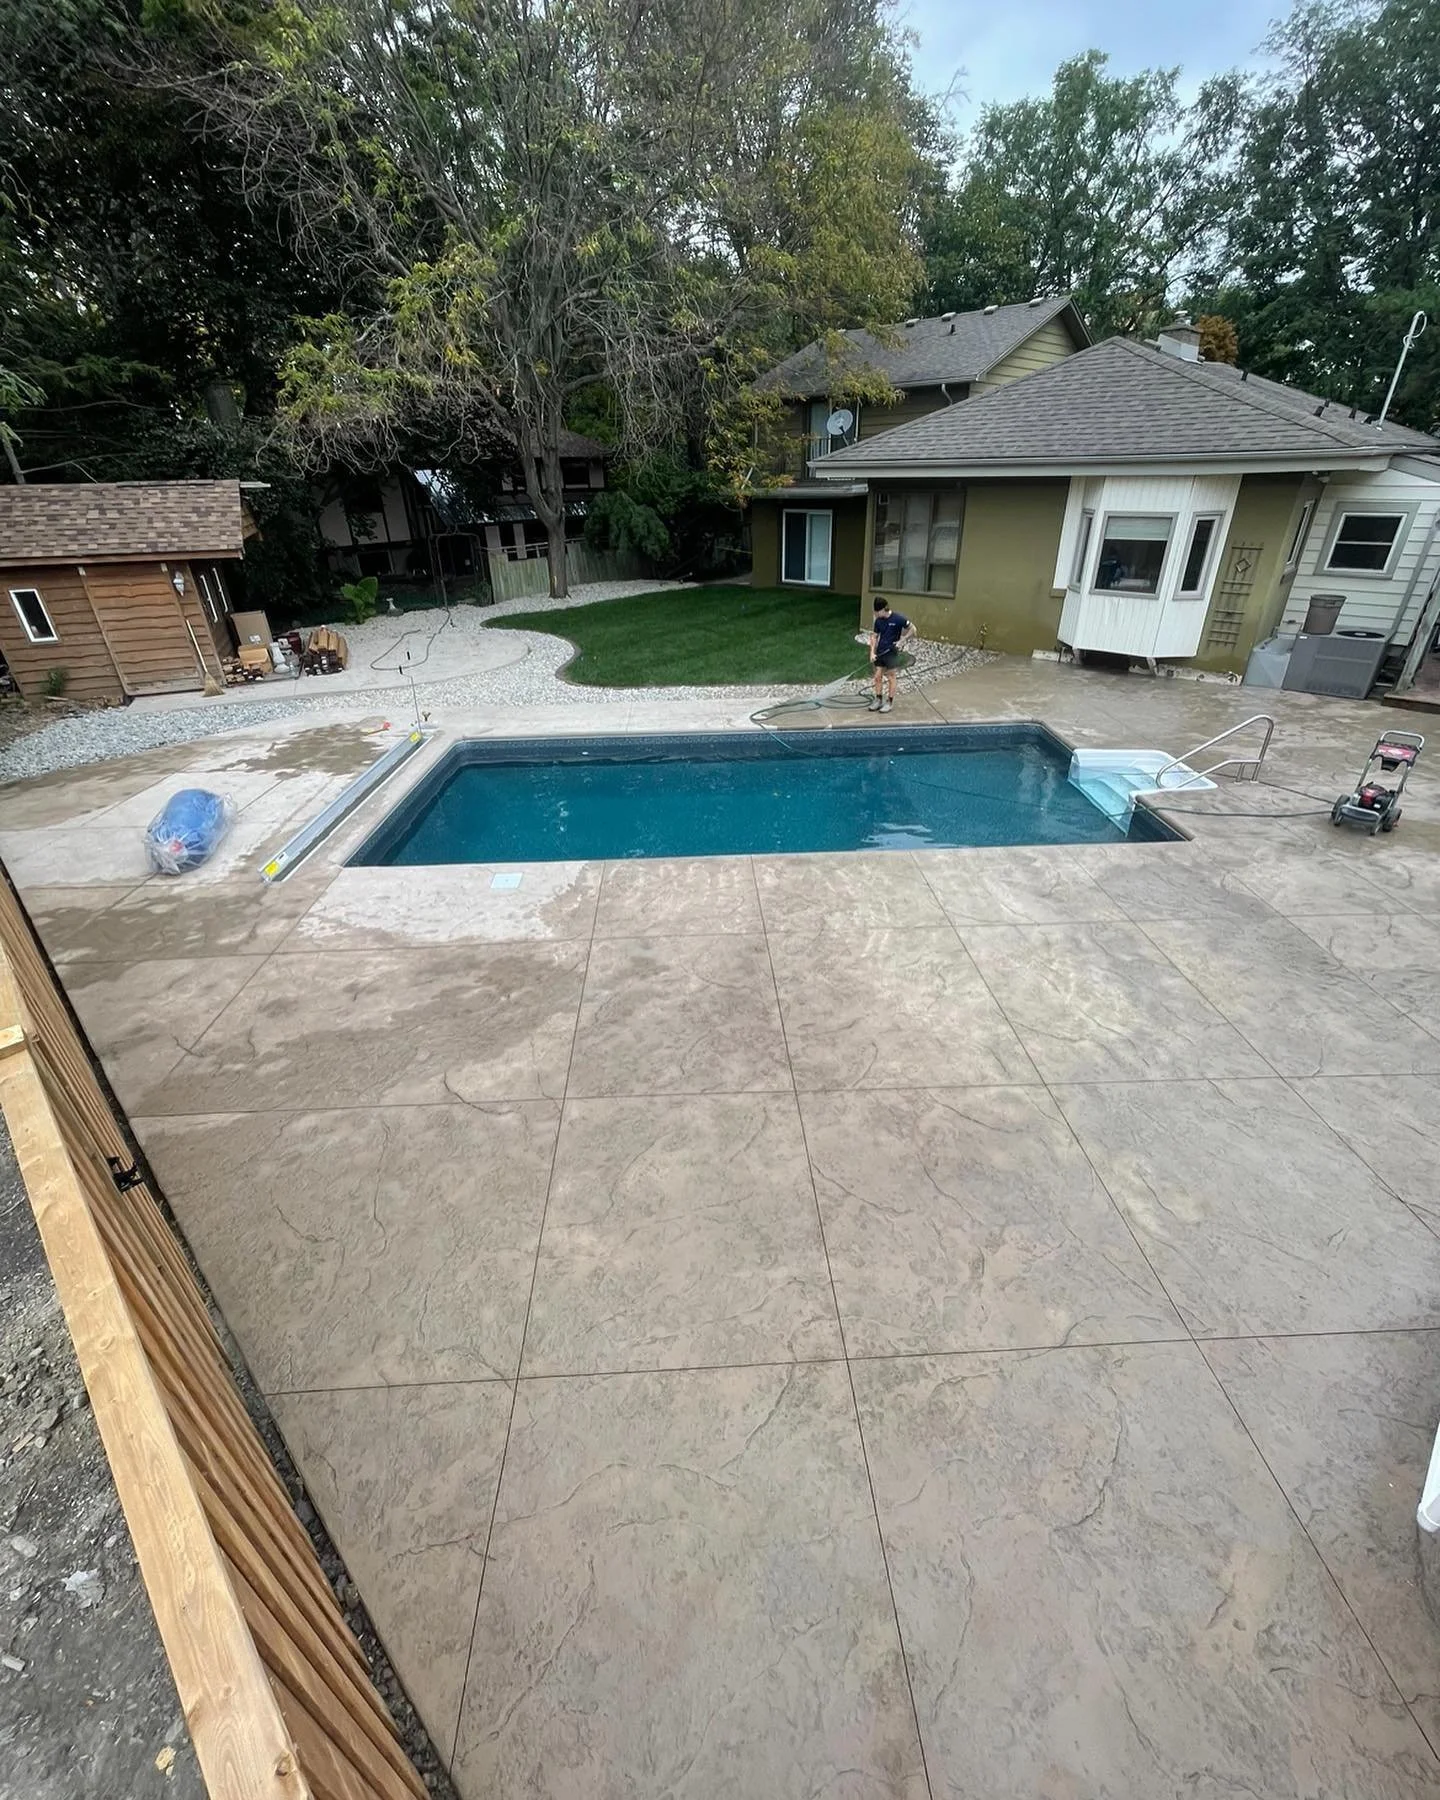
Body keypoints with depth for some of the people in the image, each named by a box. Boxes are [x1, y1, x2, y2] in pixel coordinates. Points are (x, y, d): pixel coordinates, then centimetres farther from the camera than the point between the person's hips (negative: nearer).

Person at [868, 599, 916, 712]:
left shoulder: (898, 619, -14)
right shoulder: (878, 621, 1)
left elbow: (912, 629, -6)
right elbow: (874, 636, 10)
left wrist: (902, 640, -14)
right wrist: (872, 652, 0)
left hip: (892, 653, -5)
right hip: (880, 653, 5)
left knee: (891, 678, 3)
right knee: (878, 676, 7)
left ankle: (890, 702, 11)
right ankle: (878, 700, 20)